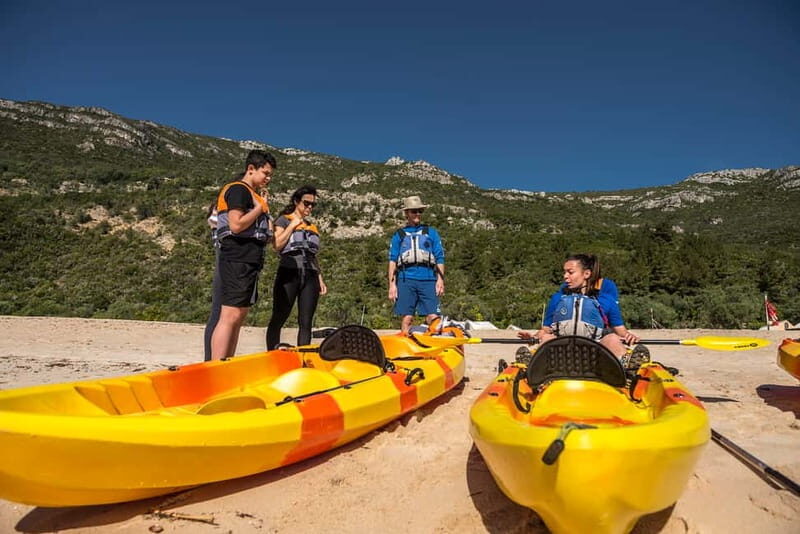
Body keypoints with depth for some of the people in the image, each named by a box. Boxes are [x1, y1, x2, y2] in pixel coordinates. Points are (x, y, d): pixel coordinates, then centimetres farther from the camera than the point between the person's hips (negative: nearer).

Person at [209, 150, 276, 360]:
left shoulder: (254, 194, 23)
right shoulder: (238, 190, -6)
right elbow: (236, 225, -19)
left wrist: (263, 206, 13)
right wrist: (259, 208, -8)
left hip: (250, 262, 10)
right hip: (237, 261, -10)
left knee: (239, 316, 10)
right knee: (230, 316, -14)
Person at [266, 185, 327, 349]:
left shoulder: (313, 227, 22)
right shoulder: (284, 220, 9)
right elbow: (277, 245, -7)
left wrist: (320, 279, 15)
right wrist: (292, 225, -2)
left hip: (310, 276, 5)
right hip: (289, 273, -5)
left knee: (306, 323, 2)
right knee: (278, 319, -4)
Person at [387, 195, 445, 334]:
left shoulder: (431, 232, 19)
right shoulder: (399, 235, 18)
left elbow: (440, 258, 13)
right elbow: (392, 260, 12)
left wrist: (440, 279, 0)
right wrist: (392, 284, 2)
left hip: (428, 279, 0)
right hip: (406, 279, 0)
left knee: (433, 318, -9)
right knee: (407, 318, -3)